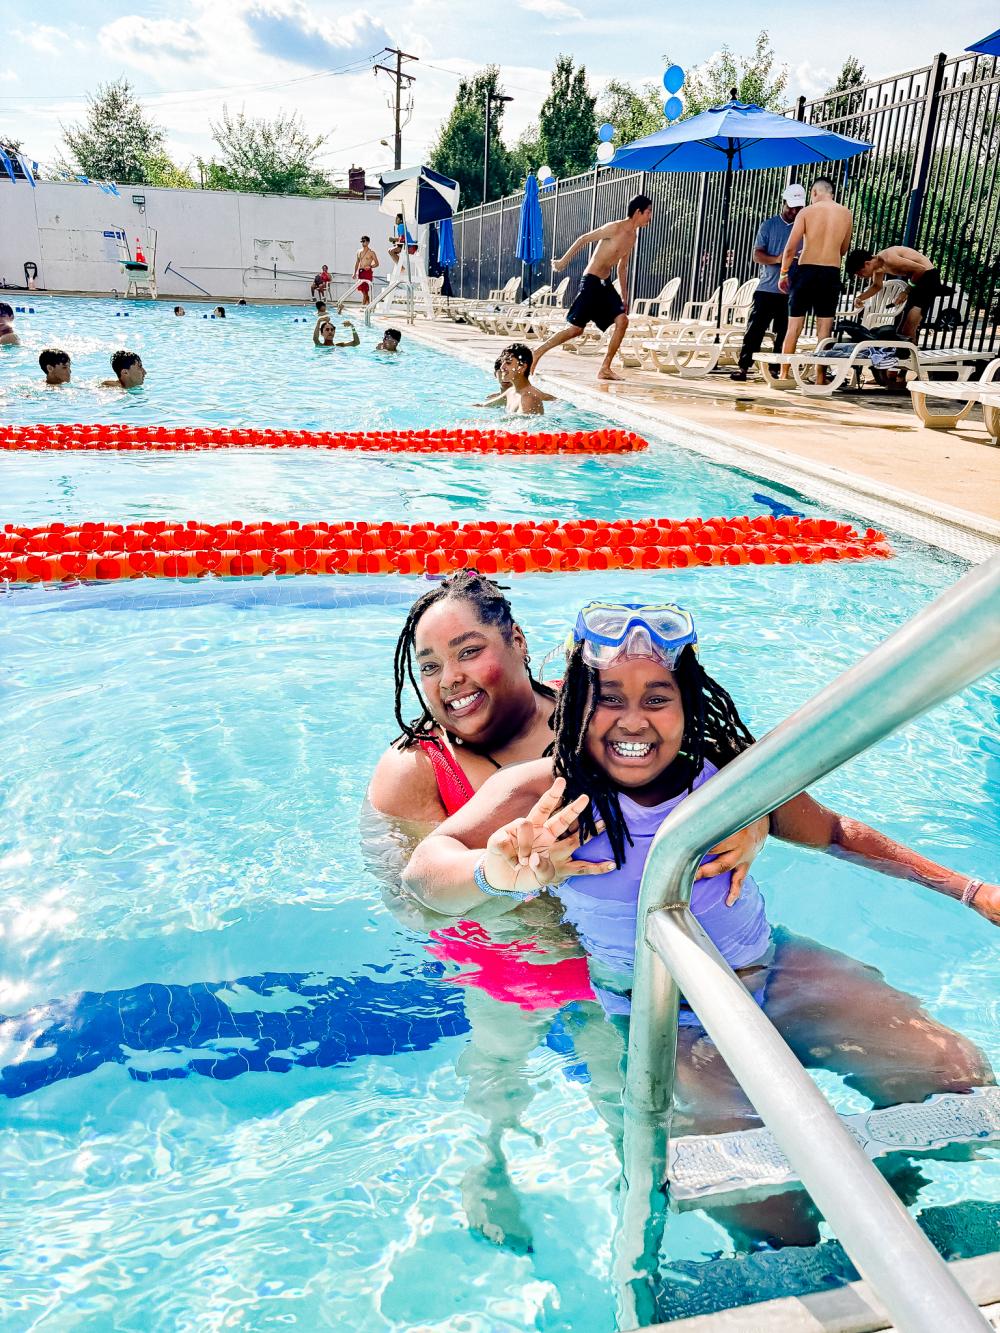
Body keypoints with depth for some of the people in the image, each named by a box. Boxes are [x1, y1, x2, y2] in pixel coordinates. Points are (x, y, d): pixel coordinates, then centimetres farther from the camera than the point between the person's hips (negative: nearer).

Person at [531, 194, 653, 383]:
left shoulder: (633, 236, 11)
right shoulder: (615, 228, -15)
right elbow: (583, 239, -10)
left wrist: (624, 297, 21)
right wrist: (563, 261, -8)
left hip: (606, 283, 8)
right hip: (591, 282, -8)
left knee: (622, 320, -8)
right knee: (576, 328, -10)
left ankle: (605, 369, -4)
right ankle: (536, 353, 4)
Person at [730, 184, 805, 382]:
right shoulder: (769, 225, 6)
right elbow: (757, 255, 1)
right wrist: (777, 259, -17)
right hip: (767, 288, -1)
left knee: (785, 333, 4)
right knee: (755, 328, -6)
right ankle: (743, 366, -4)